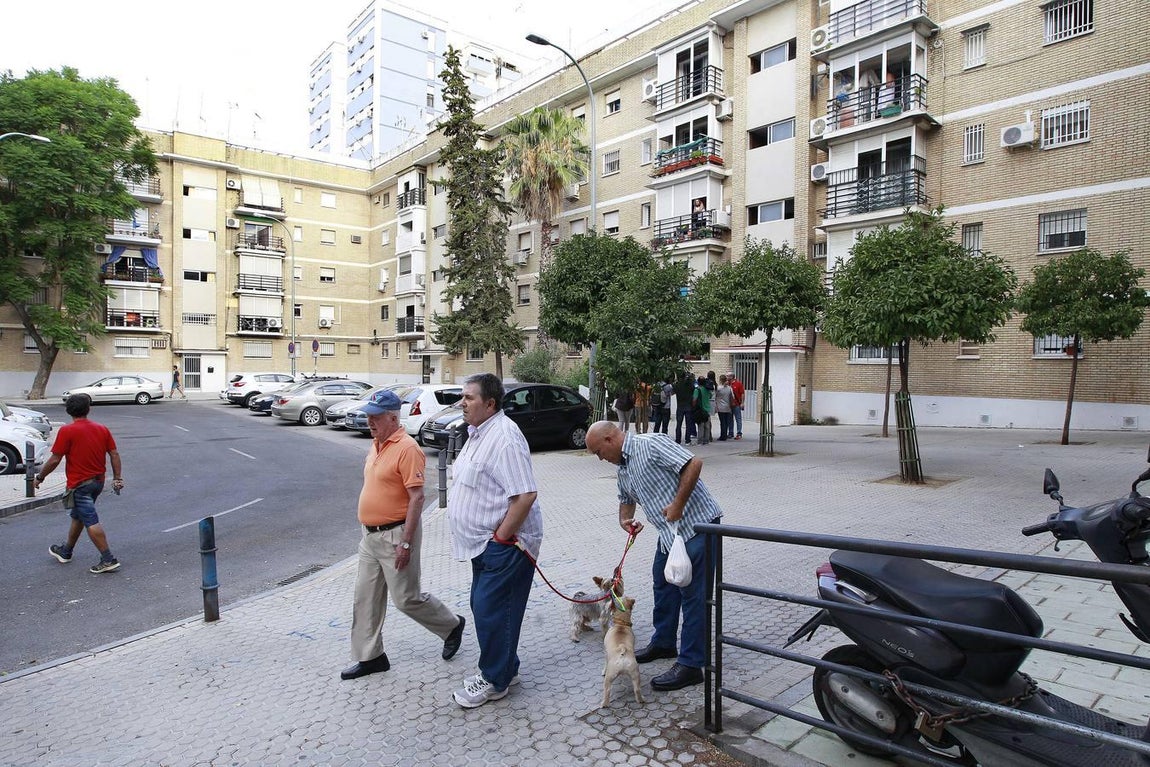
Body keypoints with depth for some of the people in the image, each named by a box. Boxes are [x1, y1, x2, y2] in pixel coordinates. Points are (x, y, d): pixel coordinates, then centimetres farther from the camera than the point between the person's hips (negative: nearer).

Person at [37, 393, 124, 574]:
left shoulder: (66, 431, -13)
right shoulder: (102, 429, 3)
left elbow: (54, 460, -12)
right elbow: (114, 454, 2)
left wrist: (39, 477, 2)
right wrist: (117, 478, 7)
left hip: (79, 484, -7)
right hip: (98, 482, 7)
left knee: (91, 522, -6)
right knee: (77, 517, 24)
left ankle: (108, 560, -9)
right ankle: (65, 552, 40)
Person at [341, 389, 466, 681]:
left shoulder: (407, 449, -20)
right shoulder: (376, 445, 9)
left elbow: (417, 497, -22)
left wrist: (406, 543, -23)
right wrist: (369, 530, 21)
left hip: (396, 535, -9)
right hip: (371, 535, 9)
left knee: (407, 598, 2)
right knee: (365, 597, 13)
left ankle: (451, 625, 25)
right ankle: (369, 656, 27)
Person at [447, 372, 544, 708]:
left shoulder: (504, 438, -23)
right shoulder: (478, 432, 10)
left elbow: (526, 495, -28)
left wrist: (501, 536, -21)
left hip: (503, 544, -10)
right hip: (484, 542, 10)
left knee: (491, 611, 0)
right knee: (484, 607, 19)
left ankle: (495, 681, 19)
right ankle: (504, 668, 35)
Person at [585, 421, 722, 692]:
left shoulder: (650, 445, -16)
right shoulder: (623, 469, 13)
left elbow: (694, 463, -22)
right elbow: (626, 499, 28)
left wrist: (678, 504, -22)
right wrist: (625, 520, 7)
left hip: (697, 524, -10)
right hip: (670, 532, 10)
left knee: (693, 594, -3)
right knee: (663, 585, 20)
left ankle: (690, 665, 6)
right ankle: (663, 643, 38)